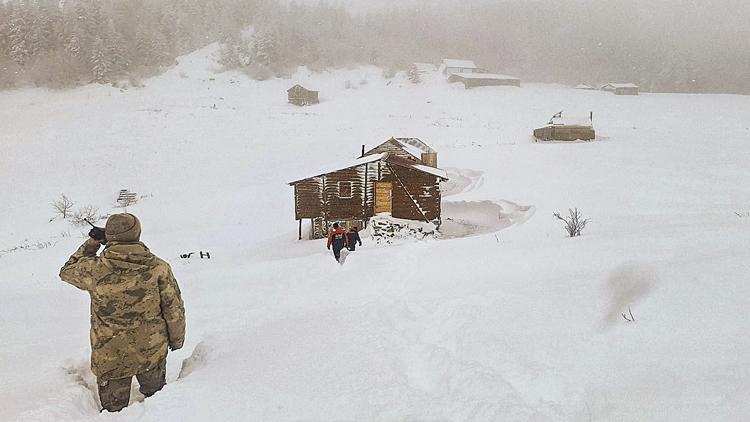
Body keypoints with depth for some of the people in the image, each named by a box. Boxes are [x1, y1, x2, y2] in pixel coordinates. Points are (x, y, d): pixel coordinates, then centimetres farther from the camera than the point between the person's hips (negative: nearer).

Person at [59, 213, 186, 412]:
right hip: (152, 352, 1)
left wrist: (92, 242, 12)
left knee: (114, 409, 20)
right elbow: (174, 309, -8)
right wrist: (177, 340, 9)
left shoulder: (93, 270, -17)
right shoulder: (158, 268, -16)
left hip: (110, 358, 0)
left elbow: (67, 271, 8)